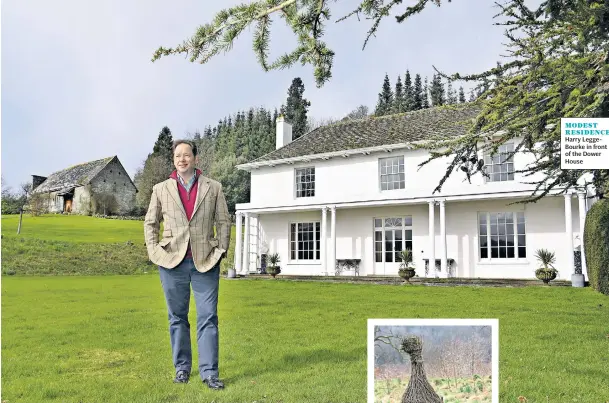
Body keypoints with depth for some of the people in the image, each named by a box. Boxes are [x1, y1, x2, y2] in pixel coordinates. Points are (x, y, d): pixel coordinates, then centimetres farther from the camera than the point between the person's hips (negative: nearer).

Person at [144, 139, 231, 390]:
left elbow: (223, 222, 7)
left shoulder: (213, 188, 6)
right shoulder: (161, 189, 8)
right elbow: (150, 223, 13)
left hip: (205, 262, -1)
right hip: (172, 261, 1)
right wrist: (153, 251, 1)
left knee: (208, 318, -2)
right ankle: (182, 368, 20)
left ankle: (209, 372, 3)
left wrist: (221, 251, -1)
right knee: (177, 317, 9)